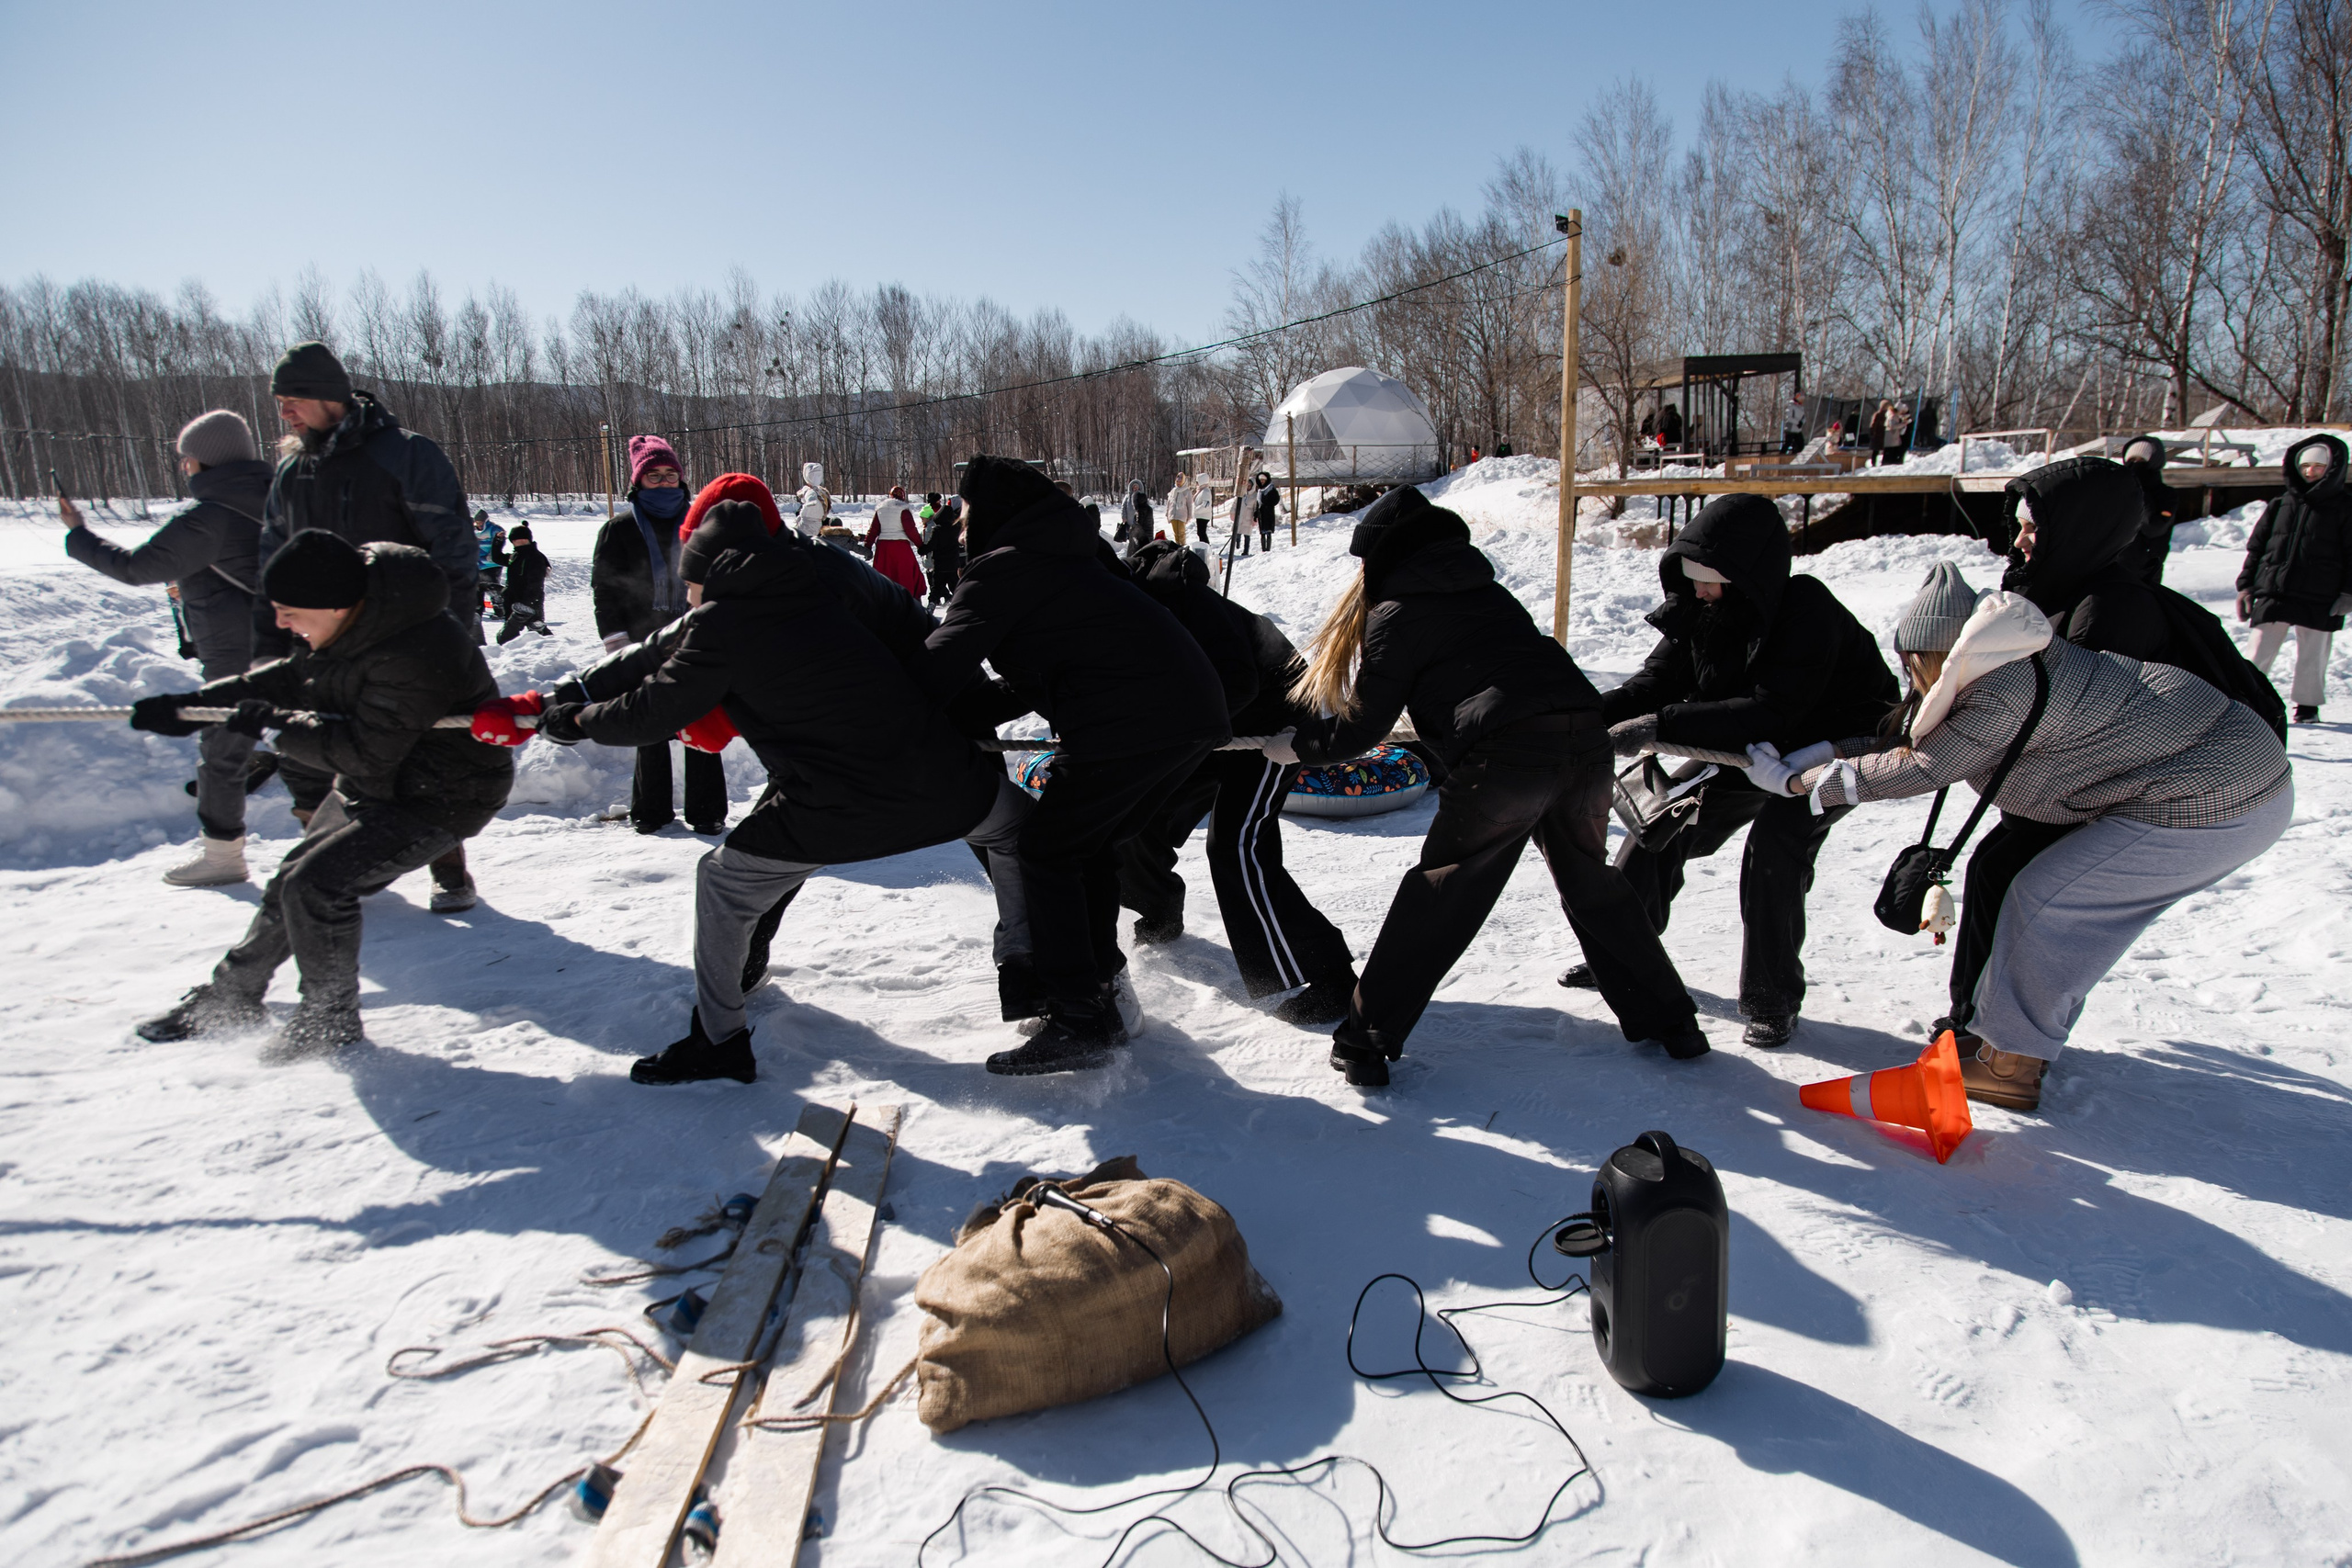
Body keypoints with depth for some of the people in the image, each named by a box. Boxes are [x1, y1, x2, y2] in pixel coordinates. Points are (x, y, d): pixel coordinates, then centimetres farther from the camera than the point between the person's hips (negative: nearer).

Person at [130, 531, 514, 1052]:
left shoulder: (416, 656, -34)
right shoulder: (340, 628, -4)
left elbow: (364, 752, -31)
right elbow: (291, 679, 12)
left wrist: (272, 723, -21)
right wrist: (194, 705, 6)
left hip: (439, 796, -10)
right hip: (371, 782, 10)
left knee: (317, 885, -17)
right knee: (291, 882, 15)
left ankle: (330, 1023, 4)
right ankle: (228, 999, 35)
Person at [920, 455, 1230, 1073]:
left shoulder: (1001, 567, -1)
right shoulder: (1066, 556, 28)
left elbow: (940, 667, -9)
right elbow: (1034, 681, 27)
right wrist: (972, 721, 18)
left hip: (1128, 722, -9)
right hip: (1196, 710, 9)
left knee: (1048, 851, 2)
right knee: (1092, 846, 22)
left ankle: (1079, 1022, 1)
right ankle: (1099, 981, 29)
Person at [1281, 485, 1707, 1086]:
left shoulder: (1396, 612, 7)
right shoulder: (1484, 587, 26)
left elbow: (1366, 725, 7)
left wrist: (1299, 745, 23)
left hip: (1507, 752, -6)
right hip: (1585, 737, 6)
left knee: (1437, 896, 5)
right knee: (1590, 881, 24)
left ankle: (1367, 1040, 8)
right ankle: (1668, 1020, 33)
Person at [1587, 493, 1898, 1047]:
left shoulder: (1807, 610, -32)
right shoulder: (1700, 610, -13)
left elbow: (1770, 713, -41)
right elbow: (1656, 681, -15)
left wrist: (1661, 724, -47)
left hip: (1829, 746, -6)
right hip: (1748, 745, 7)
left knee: (1774, 846, -25)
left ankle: (1773, 1002, -7)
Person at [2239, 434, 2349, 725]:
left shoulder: (2343, 507, 4)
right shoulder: (2280, 506, 11)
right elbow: (2256, 547, 14)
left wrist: (2347, 593, -6)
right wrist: (2246, 585, 7)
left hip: (2318, 600, -2)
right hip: (2273, 594, 2)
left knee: (2312, 657, 7)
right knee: (2259, 654, 0)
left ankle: (2307, 706, 19)